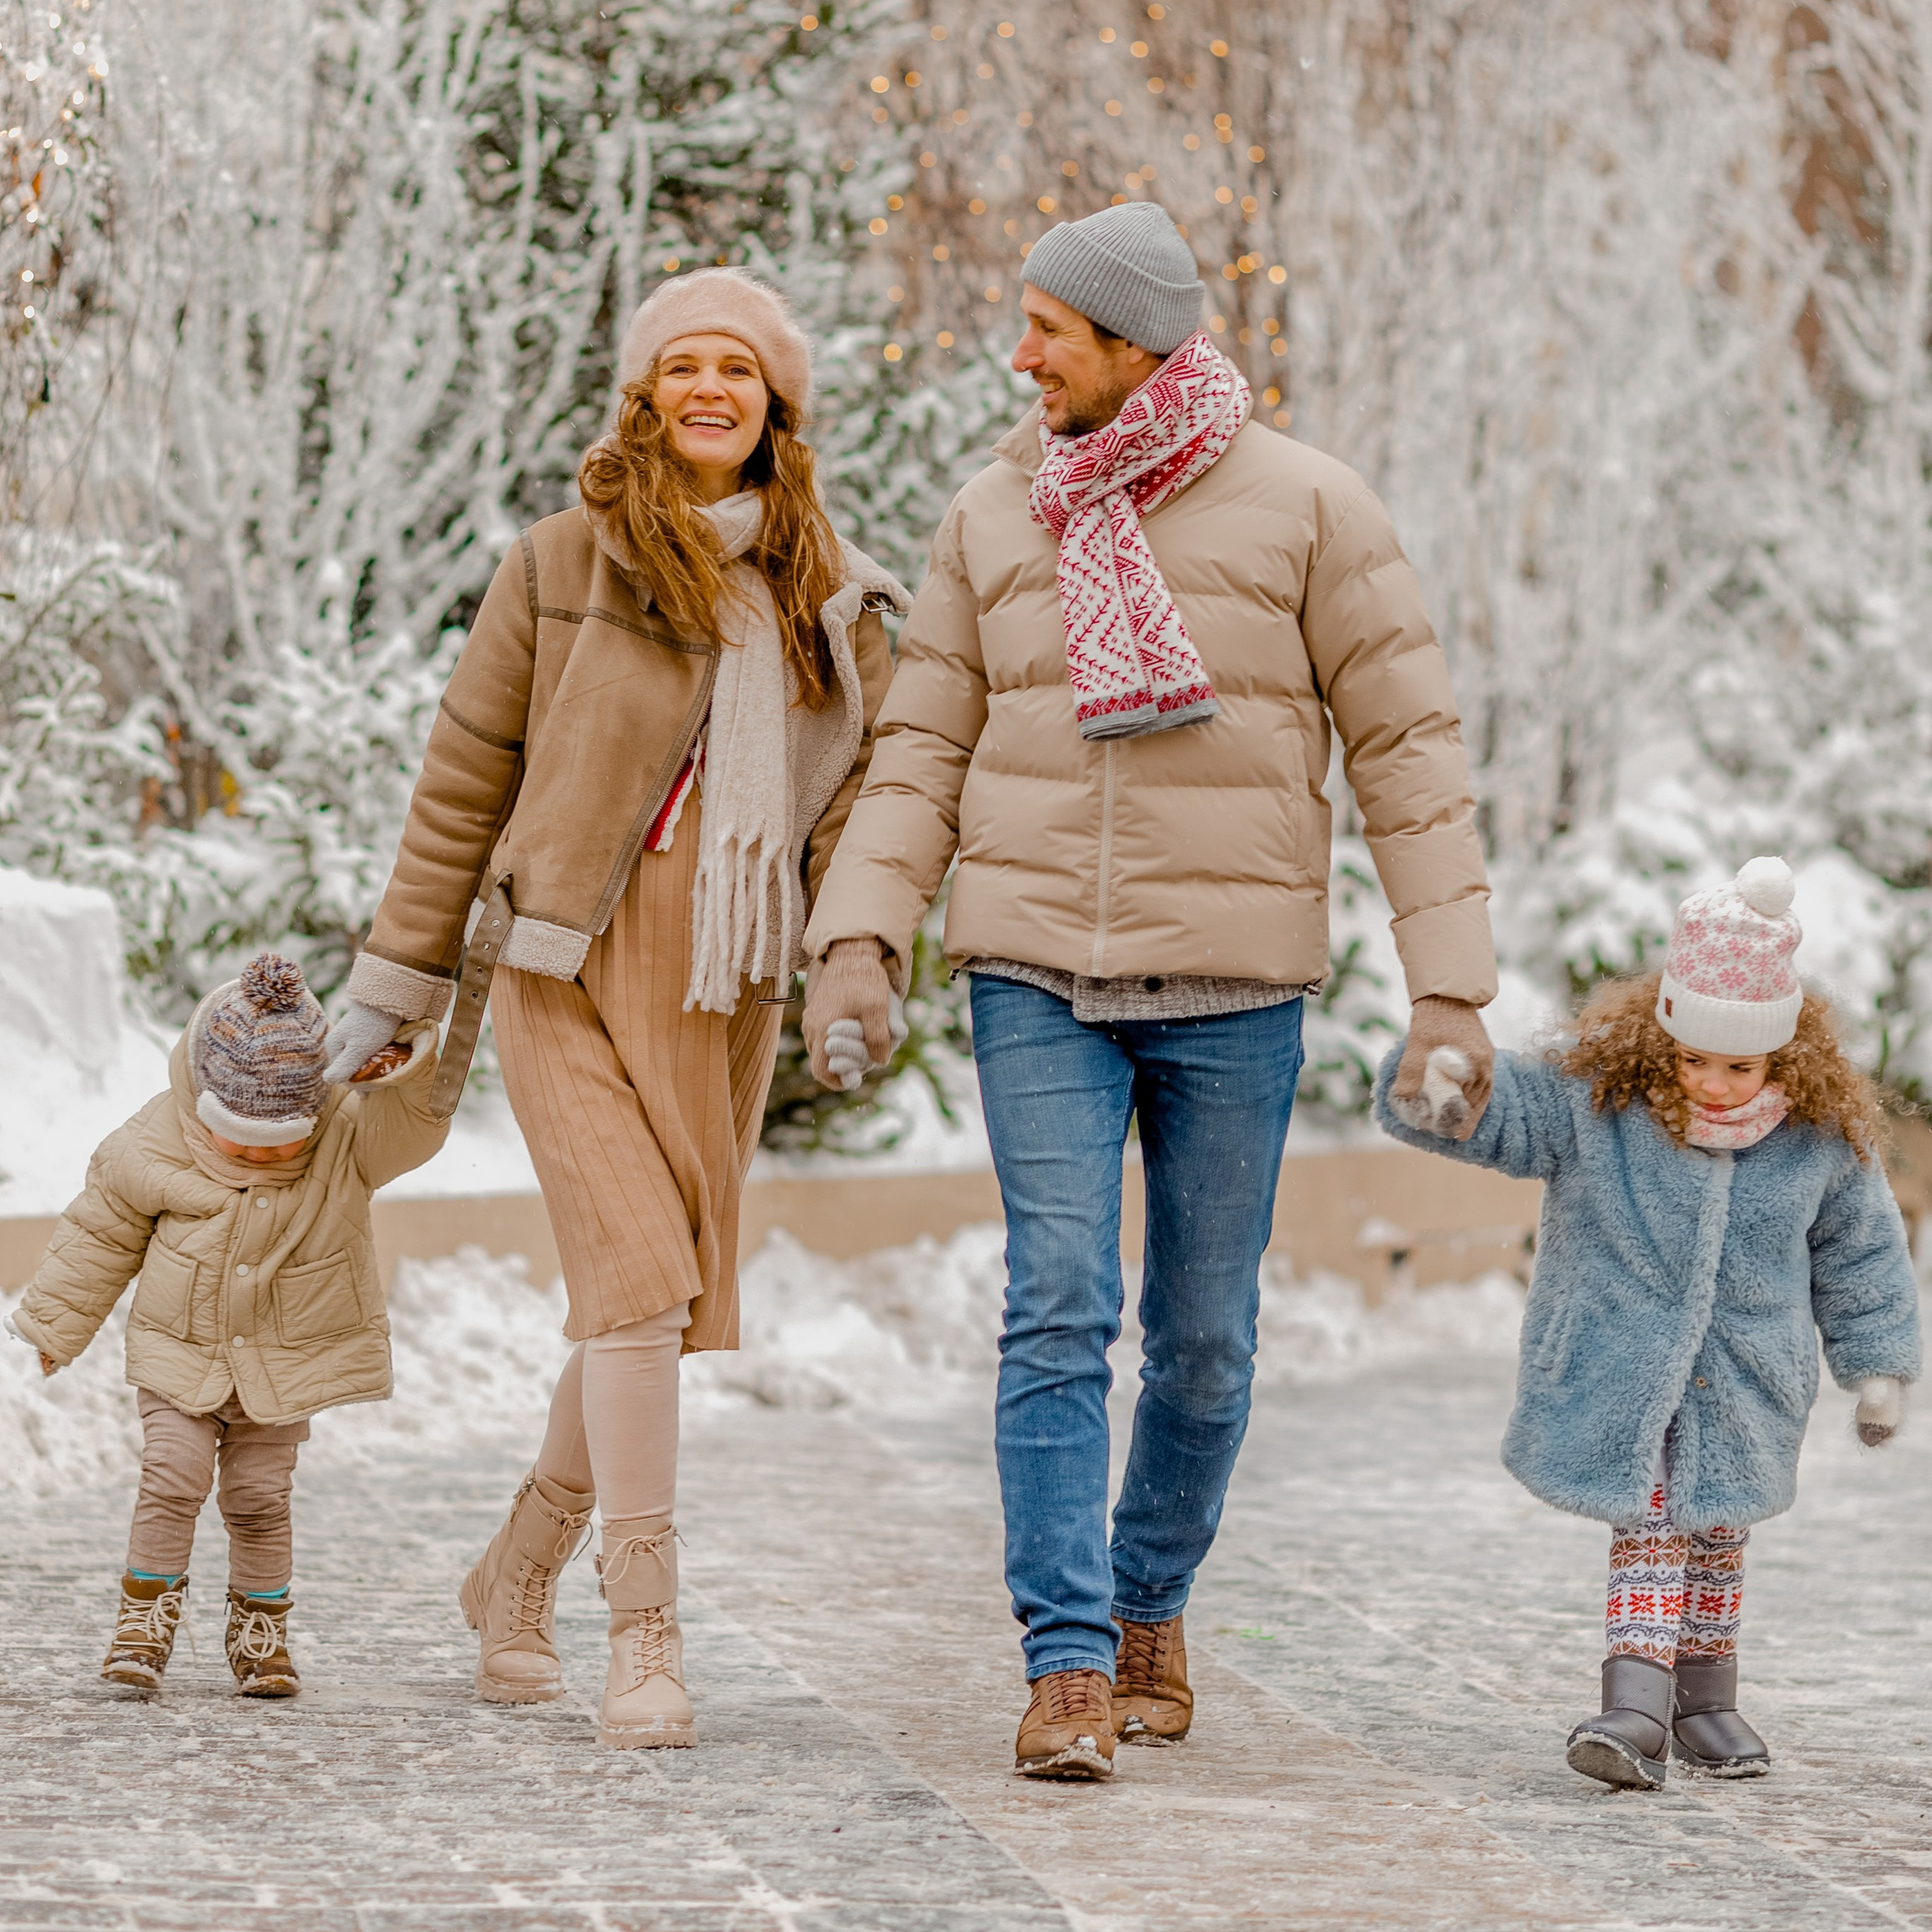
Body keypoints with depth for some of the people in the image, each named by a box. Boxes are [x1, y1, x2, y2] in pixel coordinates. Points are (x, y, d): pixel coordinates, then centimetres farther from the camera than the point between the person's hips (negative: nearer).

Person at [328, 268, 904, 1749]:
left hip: (725, 994, 4)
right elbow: (465, 779, 4)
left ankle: (518, 1575, 28)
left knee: (657, 1310, 7)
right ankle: (646, 1634, -12)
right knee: (640, 1281, -16)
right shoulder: (561, 568, 0)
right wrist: (394, 985, 5)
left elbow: (863, 783, 12)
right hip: (570, 974, -4)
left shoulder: (830, 598, 10)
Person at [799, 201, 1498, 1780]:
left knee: (1205, 1333, 8)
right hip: (1039, 976, 1)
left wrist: (1453, 989, -9)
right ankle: (1071, 1666, -11)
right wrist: (857, 947, -6)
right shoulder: (995, 518, 5)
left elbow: (1410, 749, -4)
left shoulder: (1306, 508, -5)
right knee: (1060, 1311, -10)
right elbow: (924, 755, 7)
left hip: (1233, 986, -1)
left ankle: (1151, 1603, 30)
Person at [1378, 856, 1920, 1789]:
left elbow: (1861, 1253, 4)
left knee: (1716, 1532, 13)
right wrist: (1428, 1099, -39)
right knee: (1646, 1524, -12)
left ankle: (1704, 1696, 27)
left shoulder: (1822, 1136, -7)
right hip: (1617, 1370, -2)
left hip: (1745, 1386, 2)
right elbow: (1497, 1109, -16)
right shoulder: (1593, 1098, -13)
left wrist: (1878, 1365, 7)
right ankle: (1638, 1708, -17)